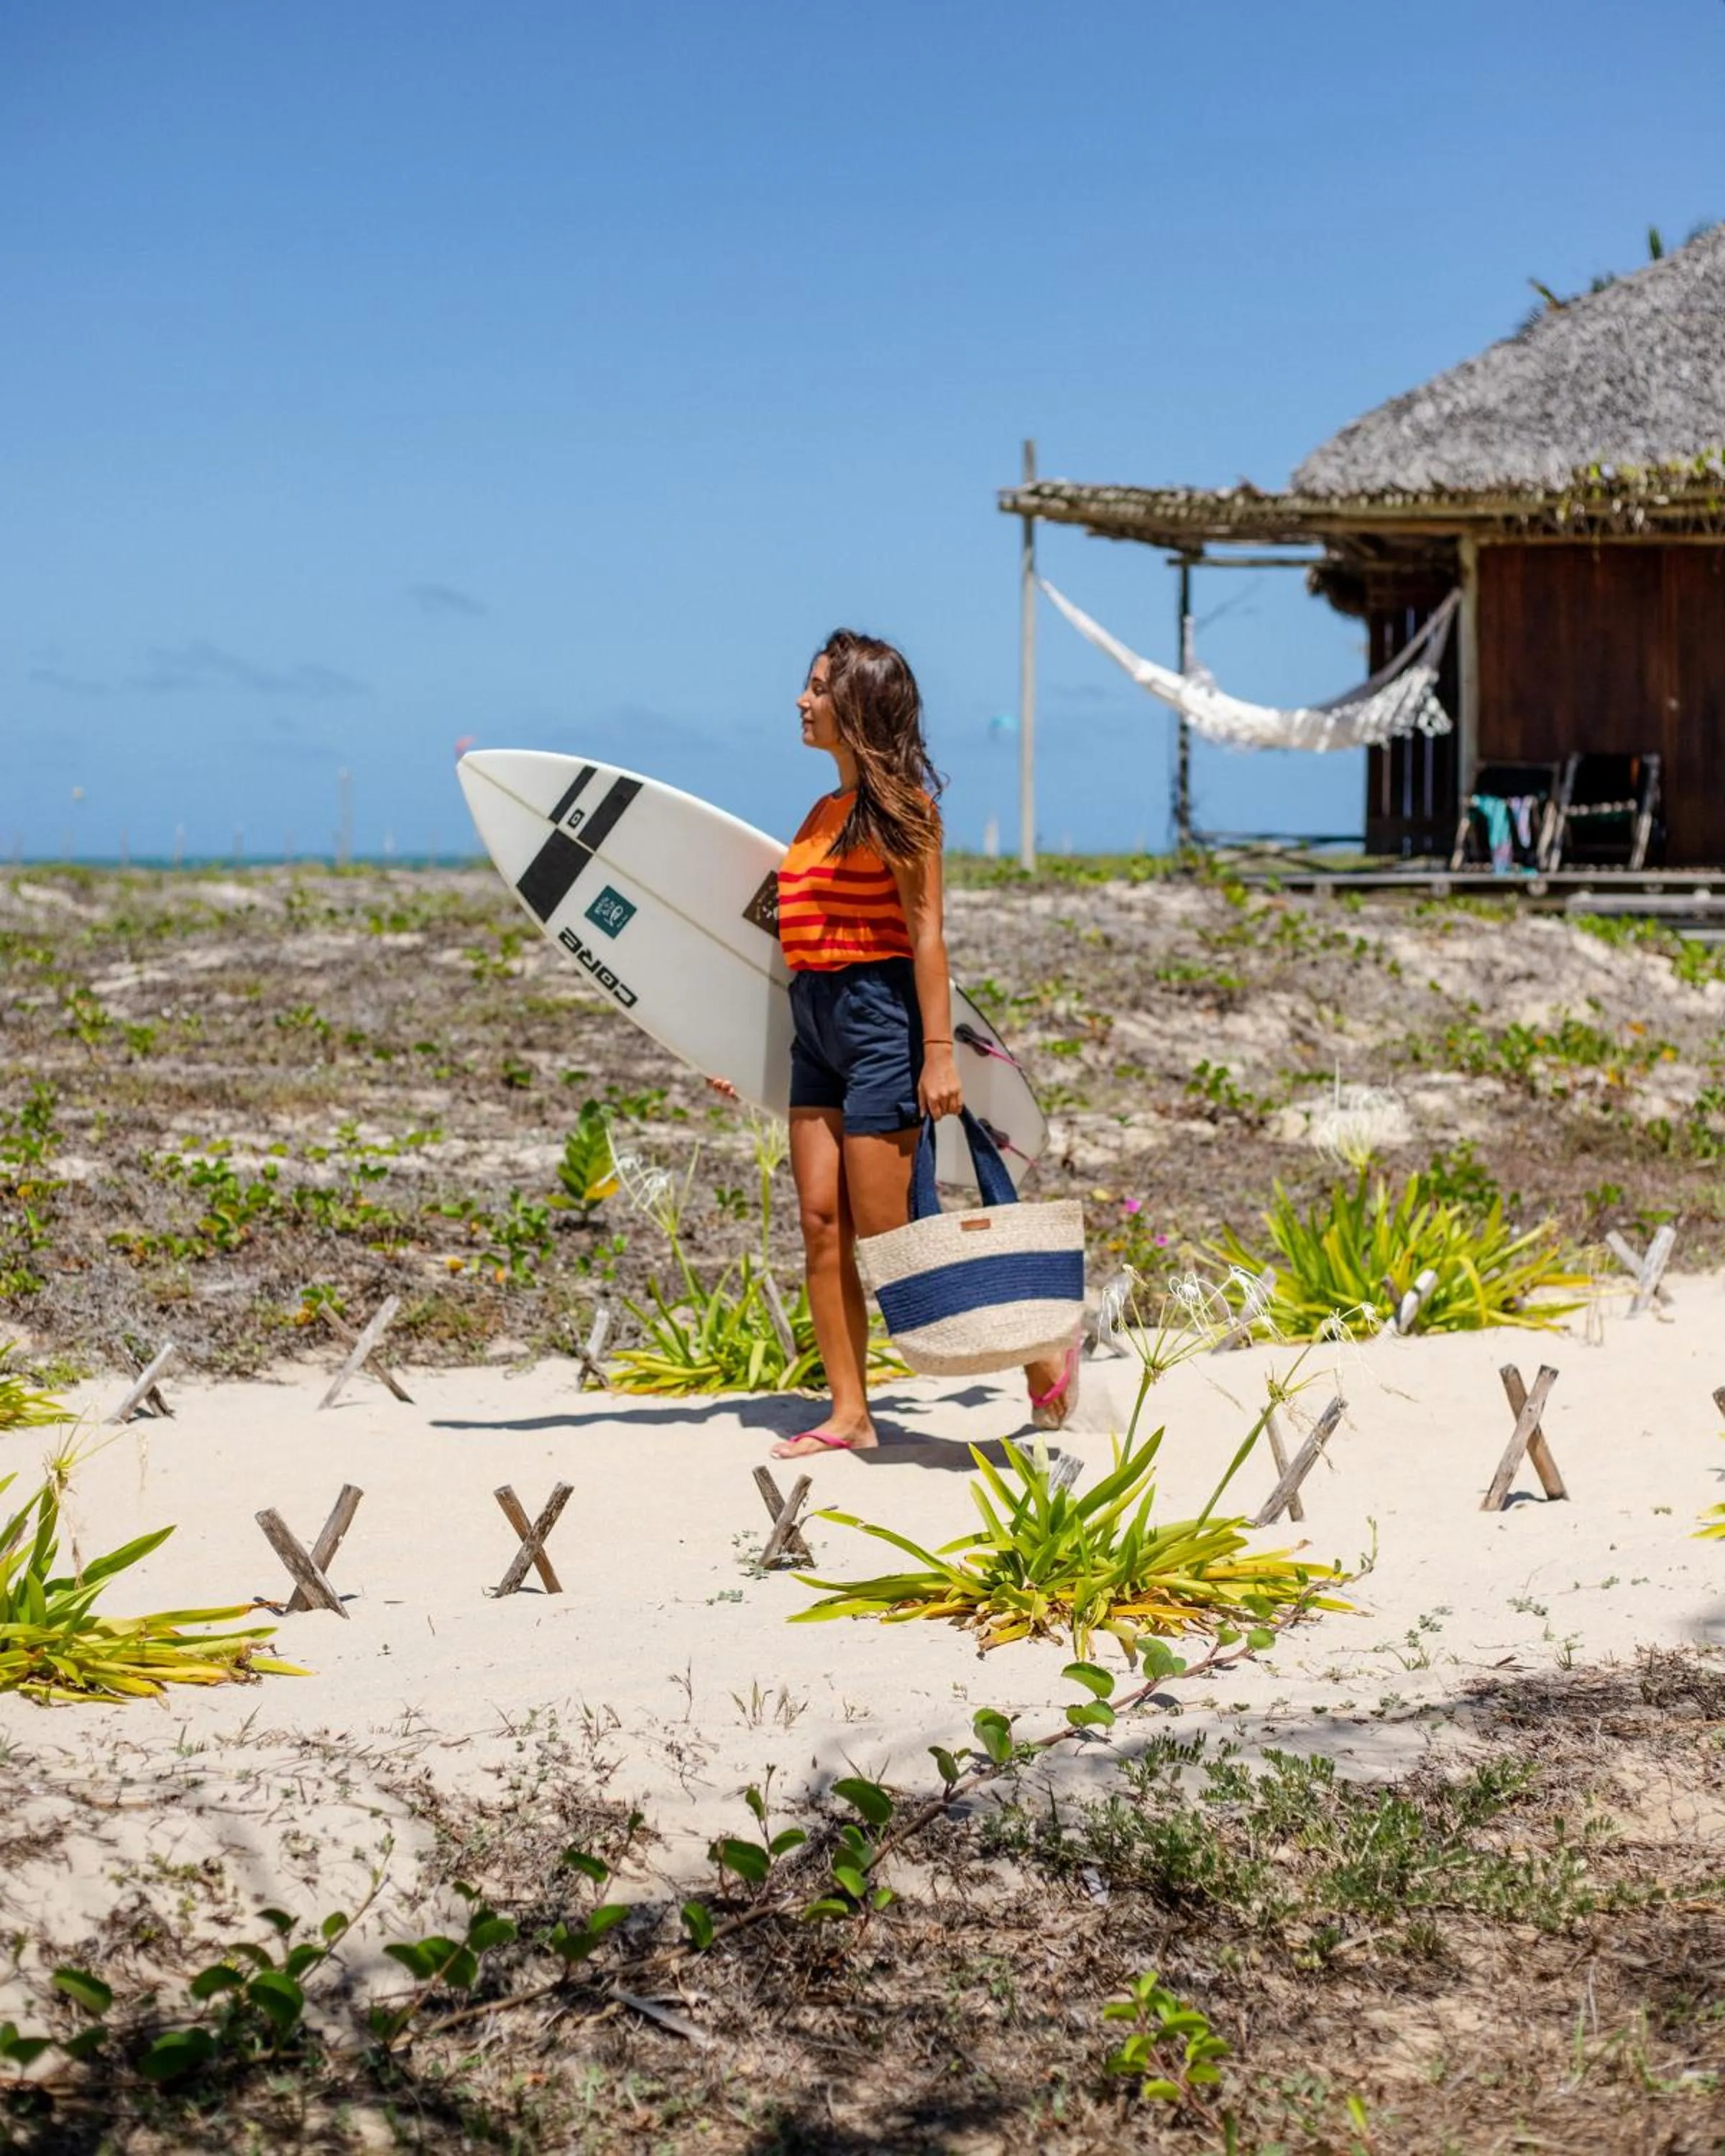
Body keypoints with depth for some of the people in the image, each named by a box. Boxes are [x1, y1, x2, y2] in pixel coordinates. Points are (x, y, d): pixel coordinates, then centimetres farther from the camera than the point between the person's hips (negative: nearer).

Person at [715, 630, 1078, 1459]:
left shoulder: (898, 803, -8)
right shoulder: (825, 813, 15)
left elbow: (926, 932, -13)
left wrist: (939, 1053, -18)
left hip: (878, 1015, -8)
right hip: (815, 1024, 8)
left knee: (884, 1232, -5)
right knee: (822, 1221, 3)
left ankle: (1041, 1357, 8)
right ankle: (849, 1414, 9)